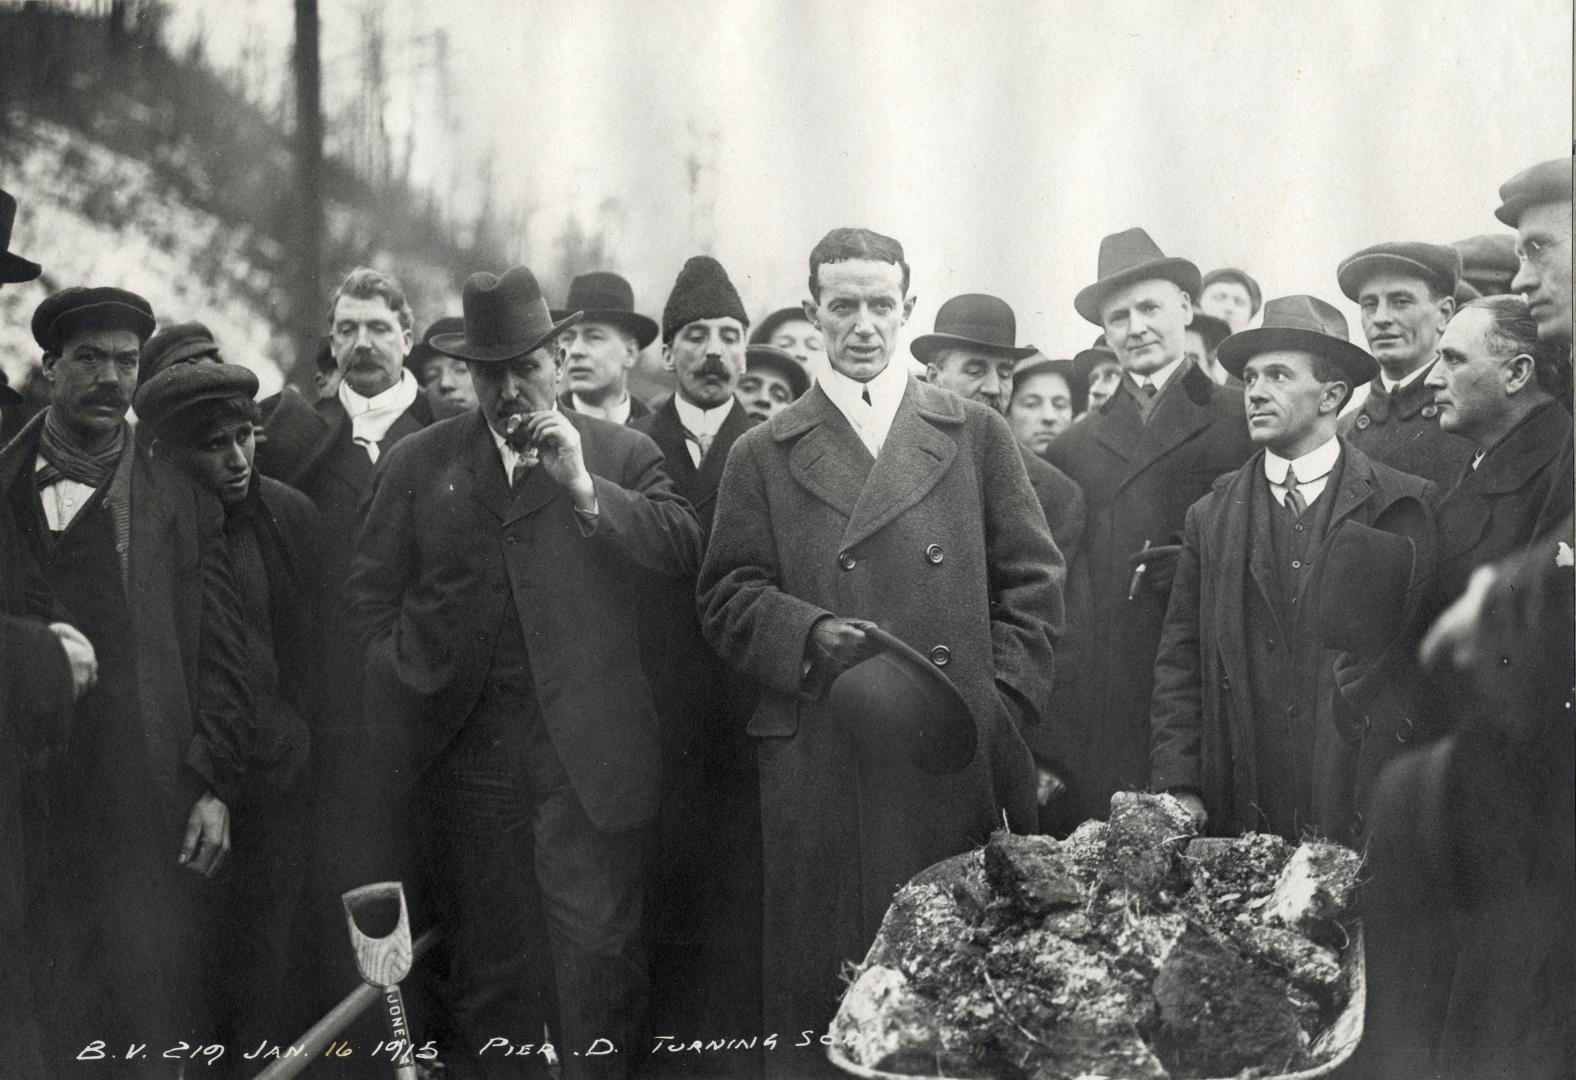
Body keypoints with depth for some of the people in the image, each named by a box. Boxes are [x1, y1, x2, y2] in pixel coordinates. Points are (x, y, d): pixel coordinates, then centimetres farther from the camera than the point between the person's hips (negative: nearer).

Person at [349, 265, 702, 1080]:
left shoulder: (622, 455, 6)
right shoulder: (416, 463, 9)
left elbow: (684, 552, -8)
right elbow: (372, 593, 10)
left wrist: (584, 488, -16)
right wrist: (407, 687, 2)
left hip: (589, 752, -1)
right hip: (466, 746, 2)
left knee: (601, 950, -2)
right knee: (484, 958, 10)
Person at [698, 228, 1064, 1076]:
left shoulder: (977, 436, 11)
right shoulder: (764, 455, 9)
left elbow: (1032, 583, 9)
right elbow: (727, 598, 6)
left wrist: (1005, 710, -2)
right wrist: (810, 634, -12)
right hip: (819, 770, 0)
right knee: (820, 975, 2)